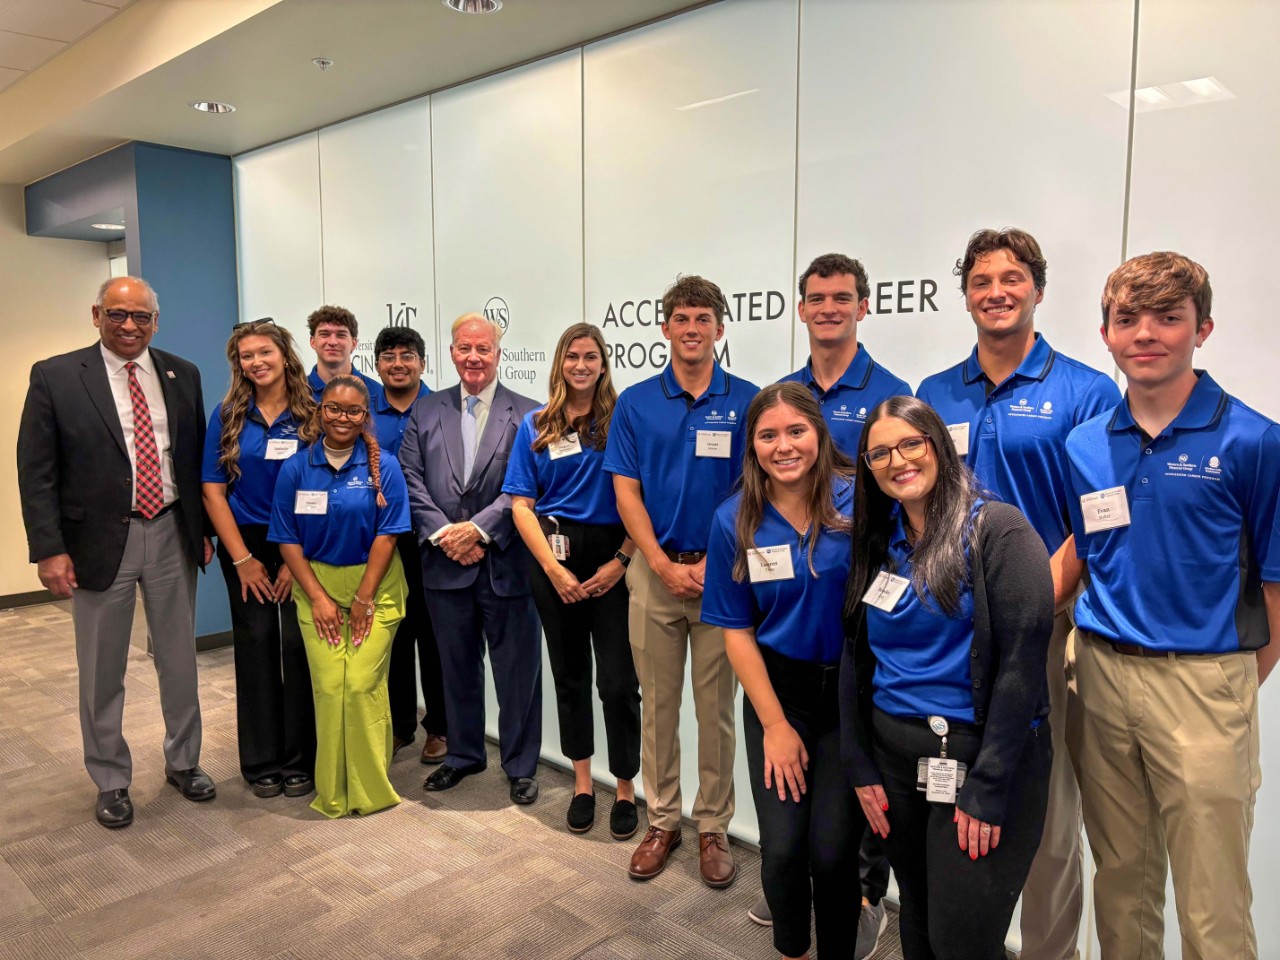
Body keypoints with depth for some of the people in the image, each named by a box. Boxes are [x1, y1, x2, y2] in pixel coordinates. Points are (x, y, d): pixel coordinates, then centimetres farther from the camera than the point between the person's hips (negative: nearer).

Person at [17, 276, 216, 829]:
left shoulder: (181, 376, 4)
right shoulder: (55, 377, -5)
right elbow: (36, 471, -6)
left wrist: (204, 530, 8)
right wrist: (49, 549, -12)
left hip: (172, 535, 3)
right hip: (100, 541, -2)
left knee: (180, 661, 15)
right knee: (102, 673, 10)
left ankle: (183, 762, 34)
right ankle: (110, 782, 29)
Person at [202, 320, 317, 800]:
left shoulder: (311, 416, -2)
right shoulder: (227, 416, 2)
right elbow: (213, 491, 0)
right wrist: (243, 559, -5)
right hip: (245, 545, 1)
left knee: (298, 646, -1)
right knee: (255, 647, 5)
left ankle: (300, 760, 13)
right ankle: (261, 762, 19)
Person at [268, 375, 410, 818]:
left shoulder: (383, 466, -4)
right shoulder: (296, 468, 0)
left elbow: (387, 535, -7)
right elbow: (287, 539, 1)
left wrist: (363, 599, -9)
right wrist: (318, 597, -5)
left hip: (374, 585, -1)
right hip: (317, 585, 2)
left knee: (363, 684, -7)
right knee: (328, 686, -3)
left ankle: (370, 788, 11)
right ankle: (333, 792, 15)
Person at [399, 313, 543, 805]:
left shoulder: (527, 414, -2)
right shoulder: (425, 412, 9)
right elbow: (411, 481, 2)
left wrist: (478, 528, -16)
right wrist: (444, 534, -10)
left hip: (506, 563, -3)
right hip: (445, 562, 3)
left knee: (517, 671, 6)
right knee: (457, 667, 17)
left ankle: (520, 766, 23)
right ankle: (463, 754, 36)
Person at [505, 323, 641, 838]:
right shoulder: (536, 425, 7)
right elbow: (521, 505, 2)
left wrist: (620, 561, -13)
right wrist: (554, 568, -7)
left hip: (611, 556, -2)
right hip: (552, 556, 3)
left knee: (618, 680, -3)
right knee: (569, 673, 13)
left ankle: (625, 787, 16)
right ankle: (582, 781, 29)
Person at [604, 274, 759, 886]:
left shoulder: (747, 401, 0)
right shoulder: (635, 403, 4)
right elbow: (626, 492, 1)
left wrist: (714, 563, -11)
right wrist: (664, 565, -9)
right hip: (656, 570, 1)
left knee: (716, 707, 8)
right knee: (657, 703, 10)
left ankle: (713, 826, 22)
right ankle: (661, 821, 25)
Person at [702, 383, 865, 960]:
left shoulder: (858, 501, -11)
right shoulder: (735, 521, -5)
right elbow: (737, 631, 0)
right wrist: (775, 724, -4)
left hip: (851, 693, -1)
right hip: (778, 689, 1)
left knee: (833, 851, -3)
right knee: (782, 849, -1)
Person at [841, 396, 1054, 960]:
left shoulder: (997, 528, -11)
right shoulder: (877, 544, 8)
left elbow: (1022, 662, -16)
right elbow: (855, 660, 8)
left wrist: (987, 788, -16)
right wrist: (859, 765, 2)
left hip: (977, 754, -5)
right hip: (893, 755, 6)